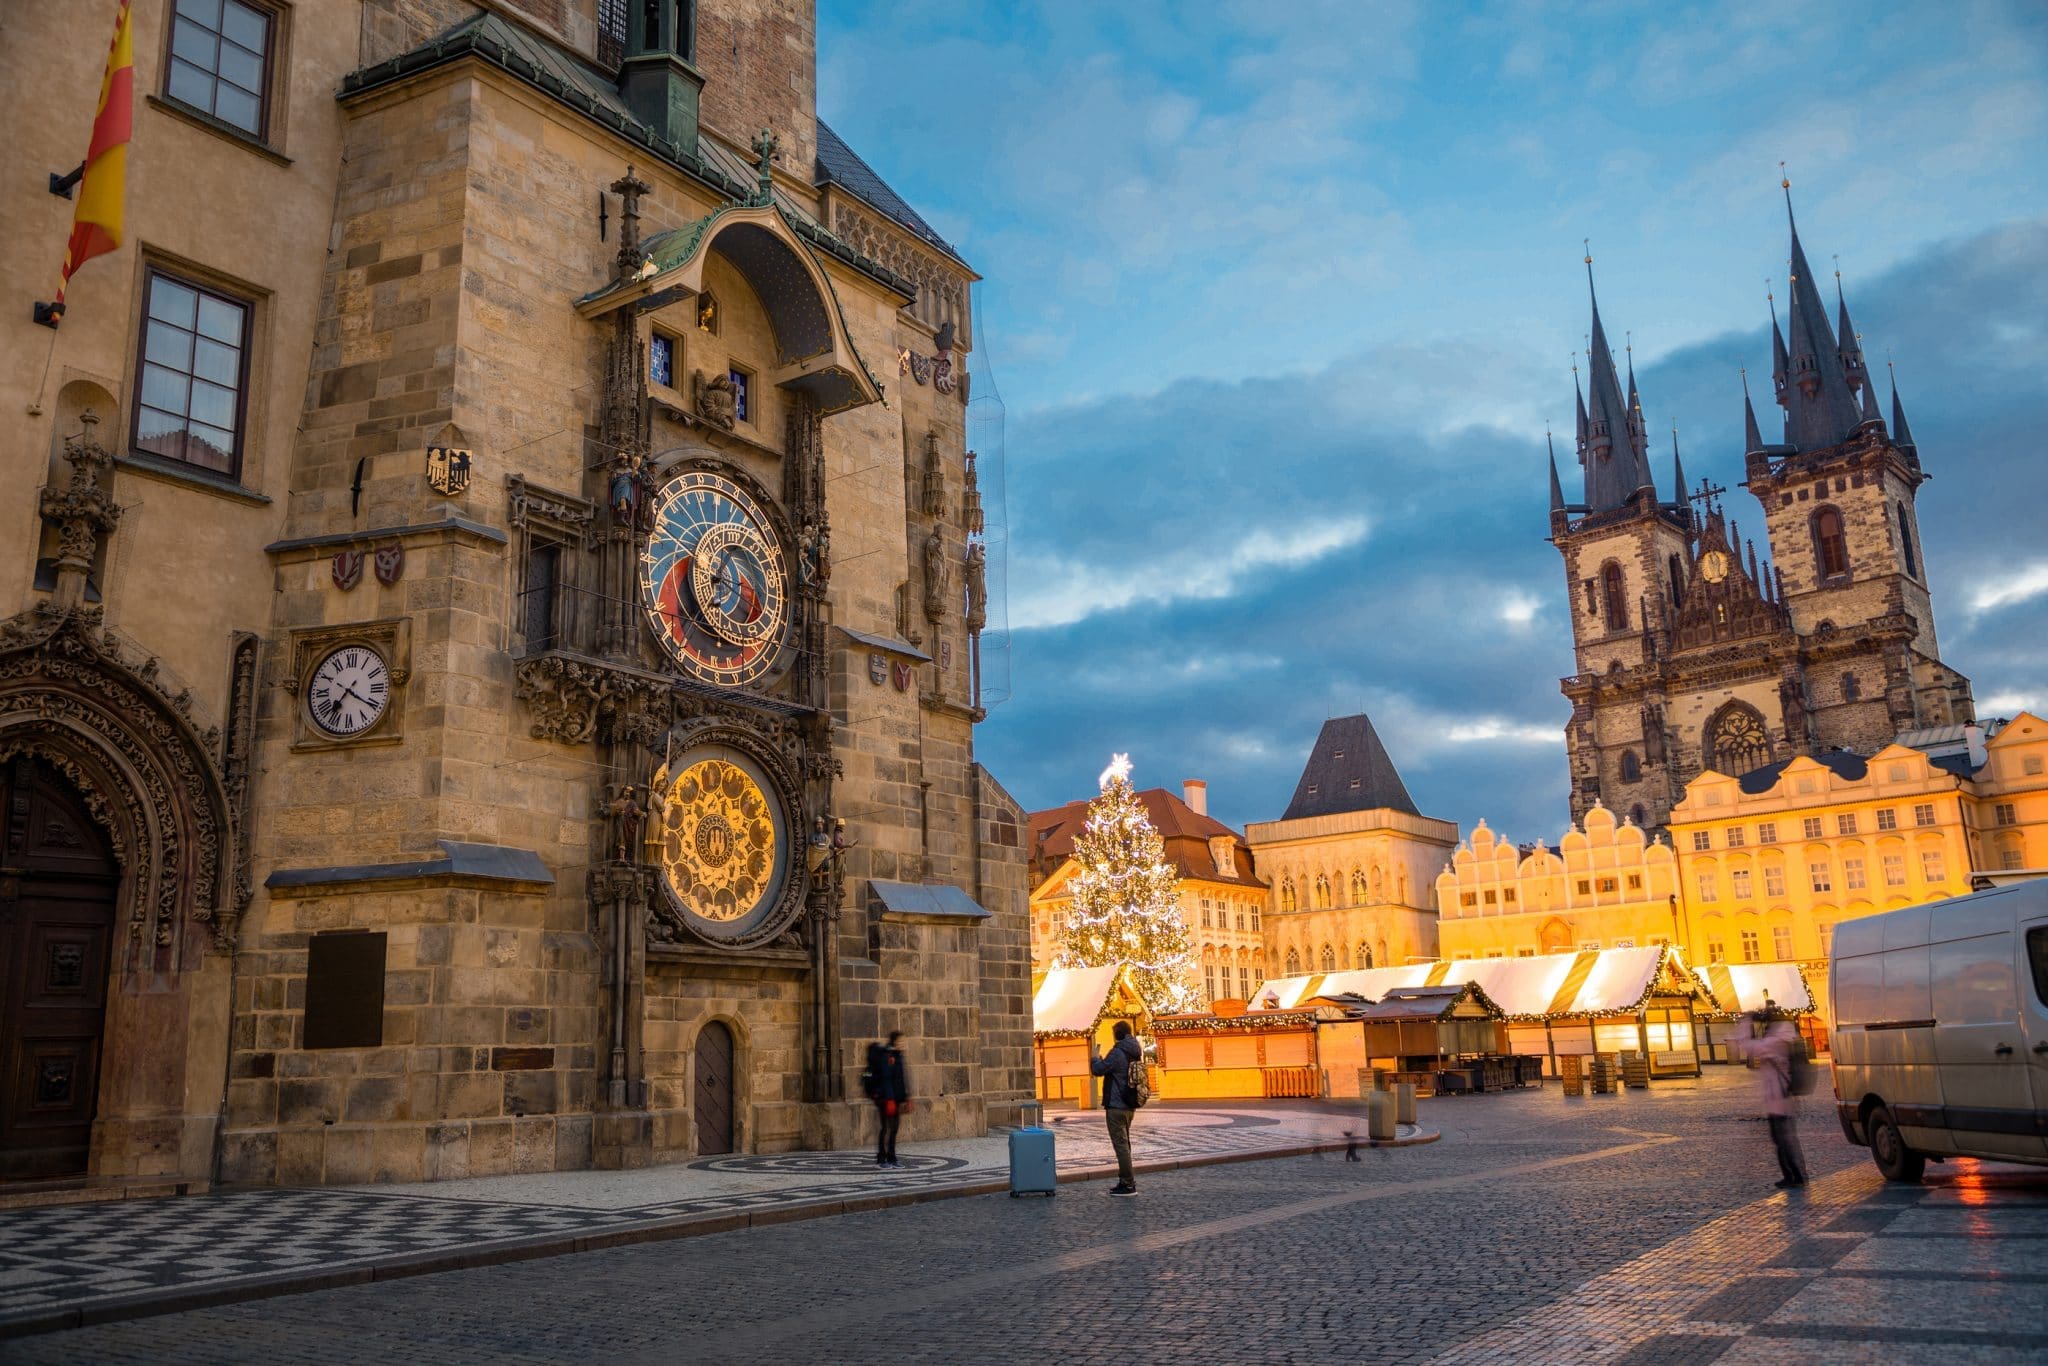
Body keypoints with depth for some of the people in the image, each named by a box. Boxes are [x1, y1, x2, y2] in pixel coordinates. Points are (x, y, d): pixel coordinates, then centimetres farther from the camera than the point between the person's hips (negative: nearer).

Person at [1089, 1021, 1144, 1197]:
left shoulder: (1118, 1052, -18)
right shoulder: (1136, 1052, 10)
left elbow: (1098, 1070, -14)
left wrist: (1094, 1057, 5)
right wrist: (1100, 1059, 21)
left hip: (1116, 1105, -9)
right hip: (1130, 1105, 9)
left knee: (1120, 1144, -6)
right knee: (1124, 1142, 18)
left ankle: (1128, 1184, -7)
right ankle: (1126, 1180, 23)